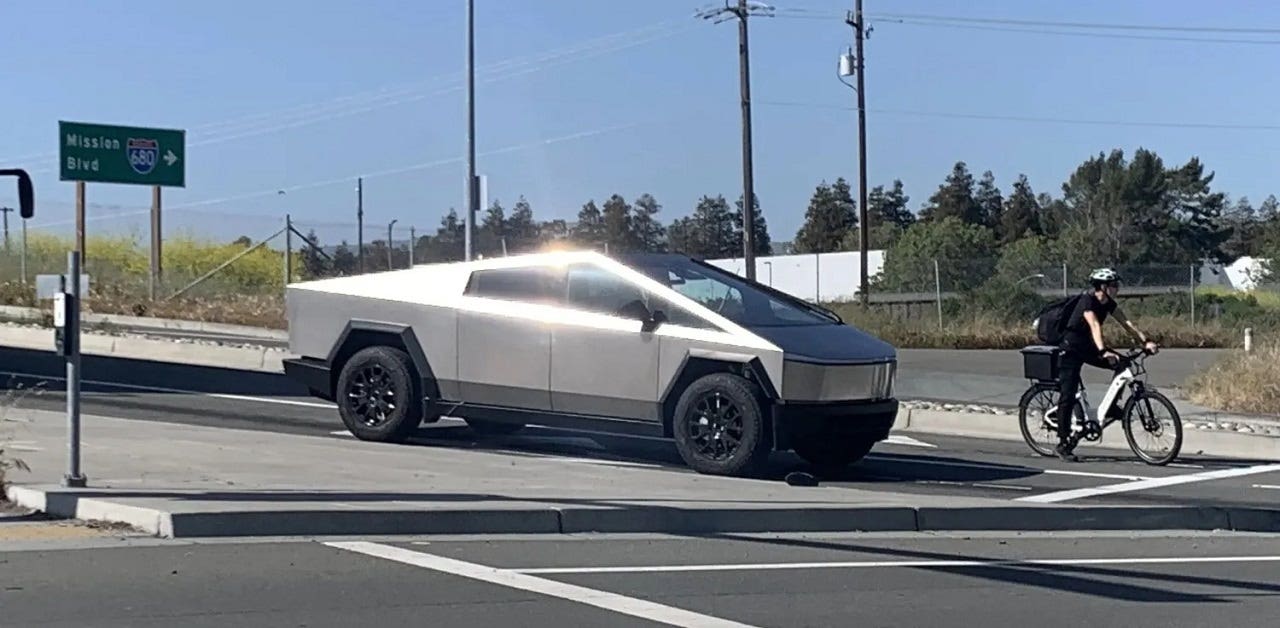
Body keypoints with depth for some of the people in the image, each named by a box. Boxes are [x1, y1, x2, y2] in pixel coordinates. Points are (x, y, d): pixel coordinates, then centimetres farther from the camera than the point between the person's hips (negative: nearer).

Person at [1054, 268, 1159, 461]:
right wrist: (1103, 351, -52)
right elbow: (1095, 326, -39)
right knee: (1068, 396, -9)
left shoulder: (1109, 304, -1)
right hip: (1071, 348, -7)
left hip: (1088, 346, 7)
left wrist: (1146, 341, -18)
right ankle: (1063, 444, -4)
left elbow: (1126, 323, -6)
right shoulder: (1087, 301, -24)